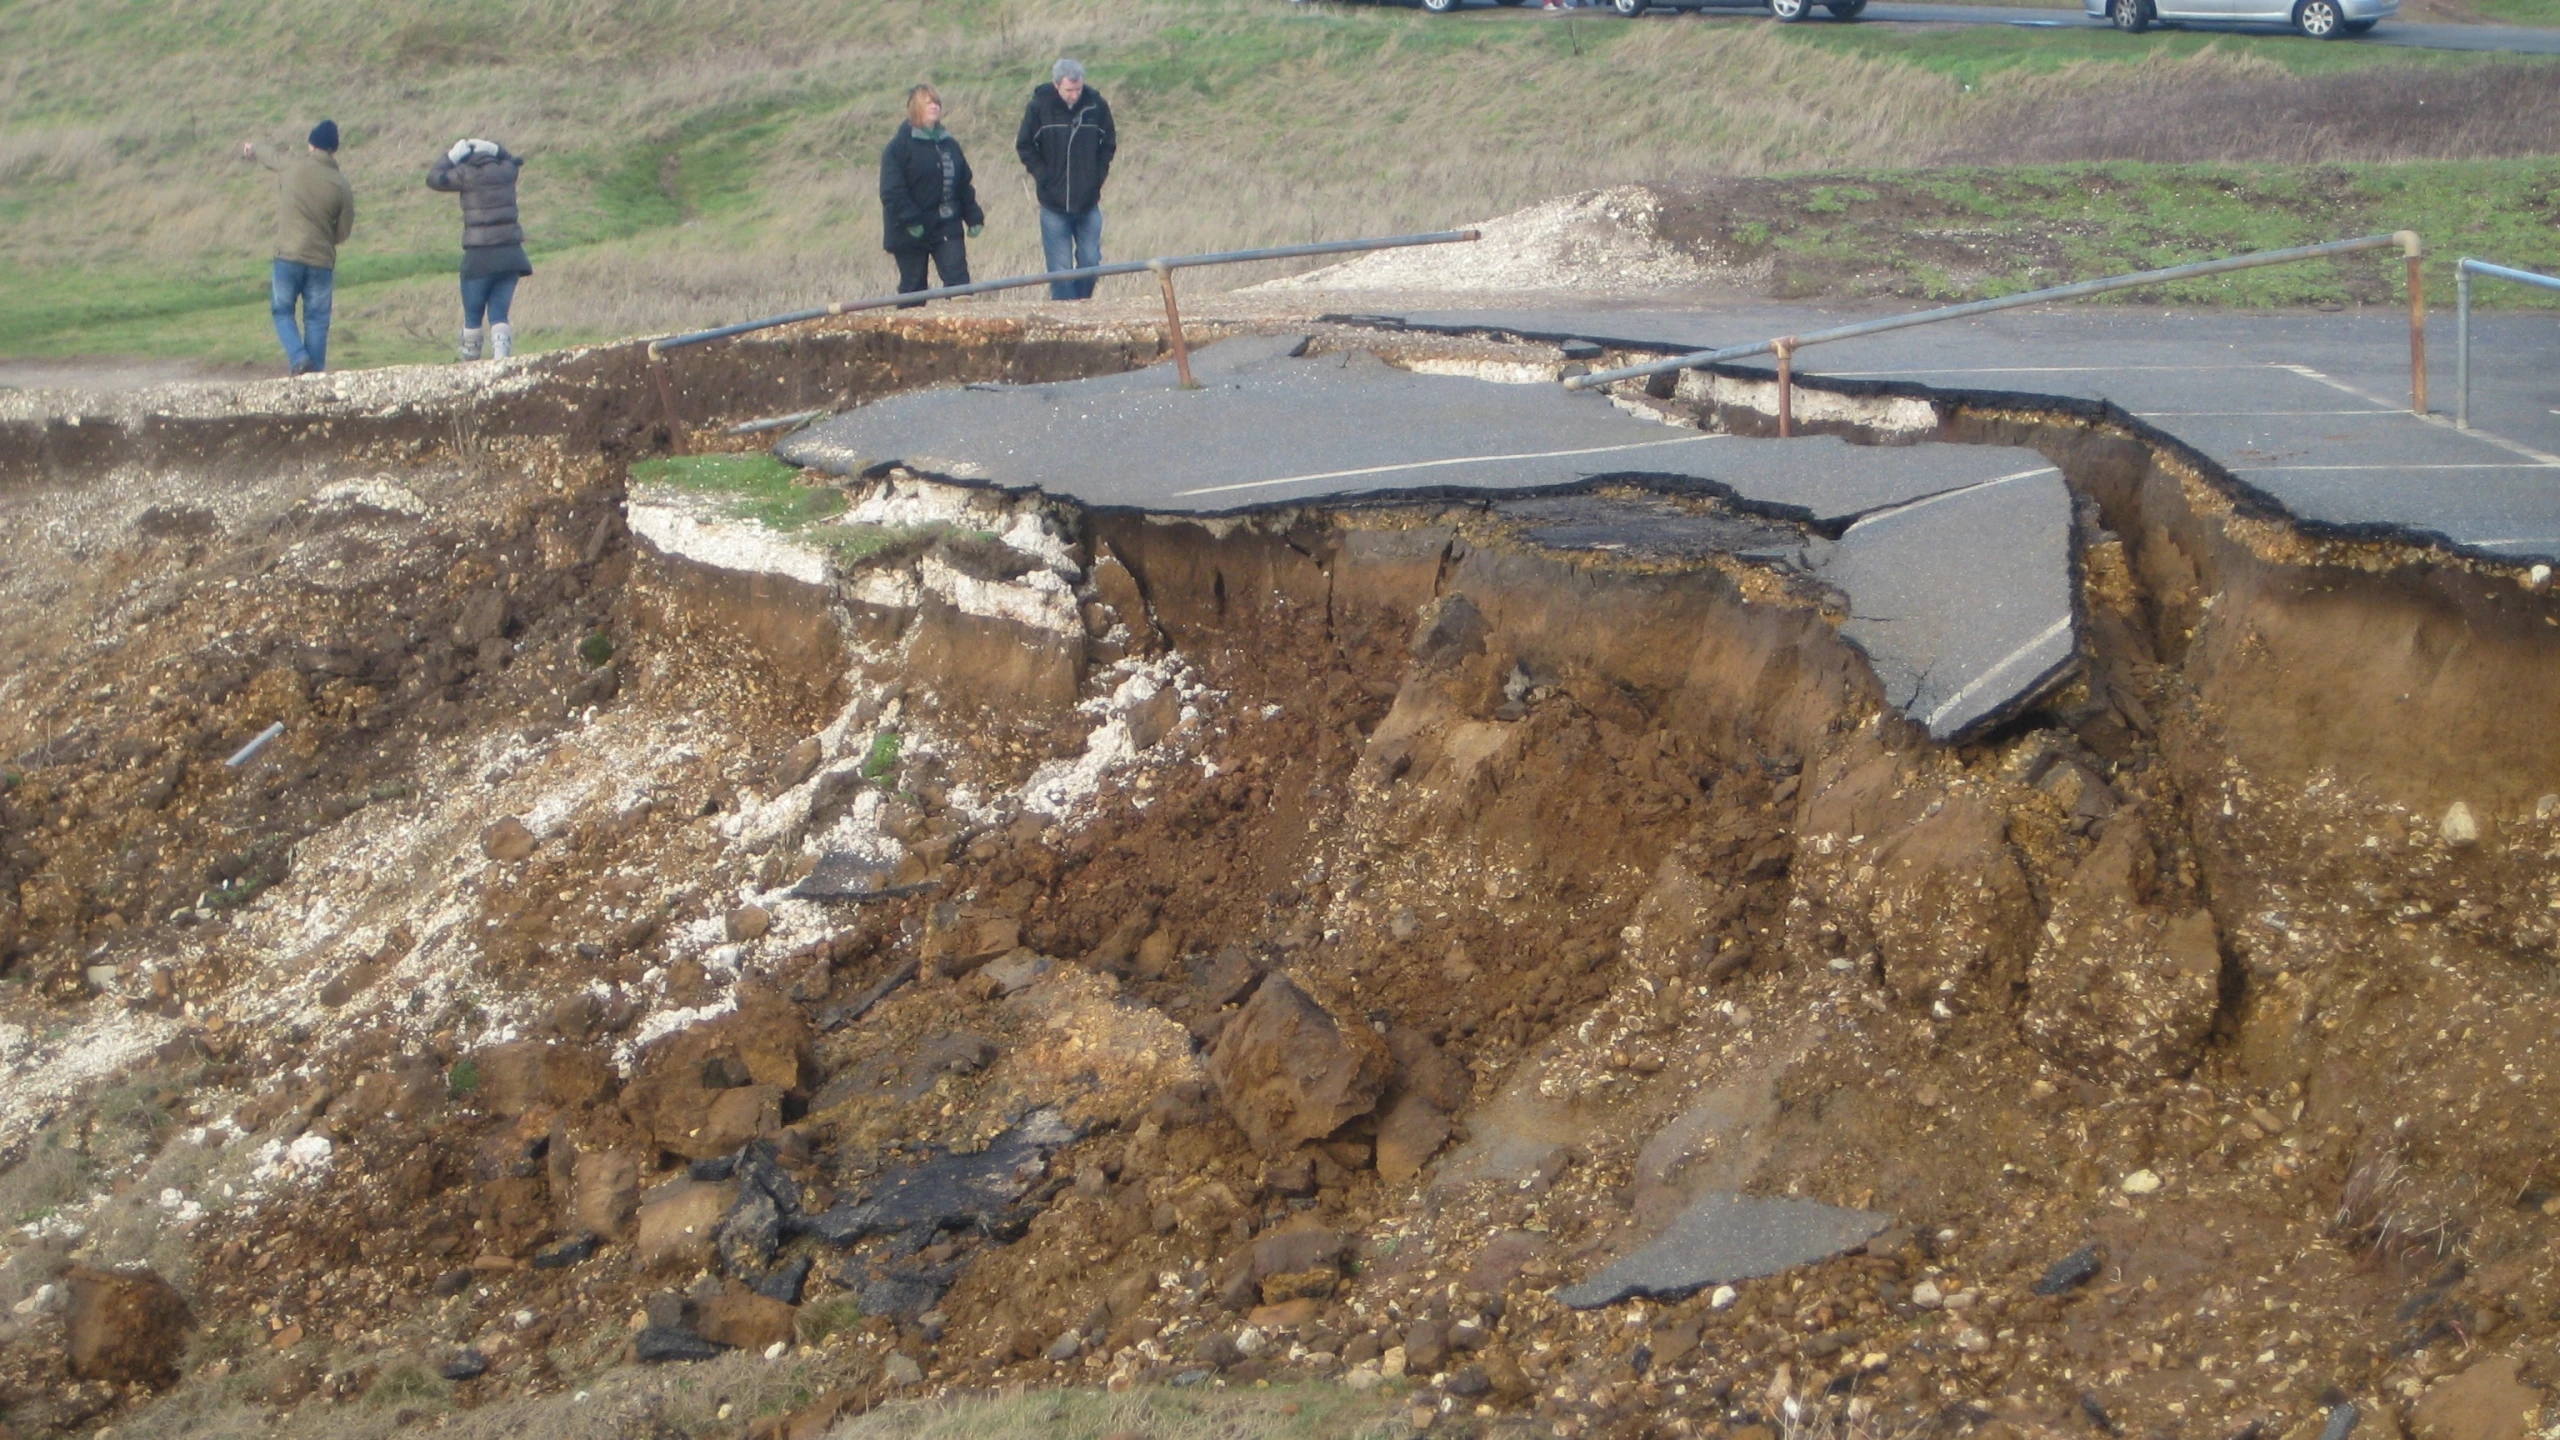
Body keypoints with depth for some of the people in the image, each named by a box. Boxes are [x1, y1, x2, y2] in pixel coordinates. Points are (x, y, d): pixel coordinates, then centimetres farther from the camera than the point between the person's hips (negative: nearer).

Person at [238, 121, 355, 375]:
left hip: (288, 256, -1)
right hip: (322, 260, 1)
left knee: (282, 311, 12)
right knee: (317, 320, 8)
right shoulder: (342, 187, -3)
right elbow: (343, 233, 3)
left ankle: (298, 357, -10)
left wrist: (251, 147, 43)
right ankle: (315, 372, 5)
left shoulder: (292, 166, -4)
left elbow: (268, 155, 20)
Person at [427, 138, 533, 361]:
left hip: (480, 256, -4)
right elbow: (512, 159, 31)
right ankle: (501, 358, -9)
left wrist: (452, 155, 8)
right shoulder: (507, 171, 7)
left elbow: (434, 178, 4)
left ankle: (470, 358, 19)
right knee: (499, 314, 7)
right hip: (510, 255, 4)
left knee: (473, 315, 10)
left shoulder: (468, 175, -6)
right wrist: (492, 148, 16)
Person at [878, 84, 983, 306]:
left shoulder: (950, 145, 13)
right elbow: (892, 191, -14)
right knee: (913, 286, 3)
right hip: (911, 234, -4)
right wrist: (909, 220, -21)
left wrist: (974, 217, 10)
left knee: (958, 279, -8)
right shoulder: (899, 146, -6)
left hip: (947, 228, 4)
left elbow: (965, 185, 18)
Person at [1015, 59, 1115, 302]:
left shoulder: (1097, 105, -4)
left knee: (1090, 261, 5)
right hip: (1054, 204, -2)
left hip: (1089, 202, 2)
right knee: (1061, 268, -1)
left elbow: (1109, 144, 10)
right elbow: (1024, 146, 3)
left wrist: (1097, 177, 0)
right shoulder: (1039, 107, -8)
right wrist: (1044, 177, -6)